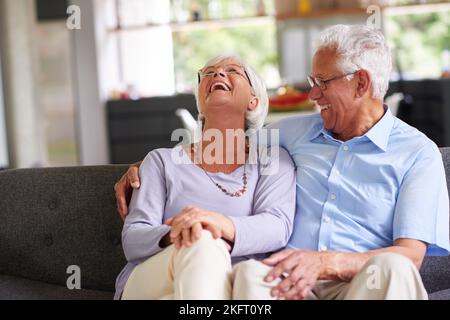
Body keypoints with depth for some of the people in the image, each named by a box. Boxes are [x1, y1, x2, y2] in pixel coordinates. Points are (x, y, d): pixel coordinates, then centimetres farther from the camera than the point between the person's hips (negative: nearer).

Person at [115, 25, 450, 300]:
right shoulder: (297, 131, 22)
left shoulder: (418, 154, 7)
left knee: (391, 268, -38)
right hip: (288, 283, 2)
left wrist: (326, 262, -23)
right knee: (251, 272, -35)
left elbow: (410, 255, -6)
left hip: (365, 287, -1)